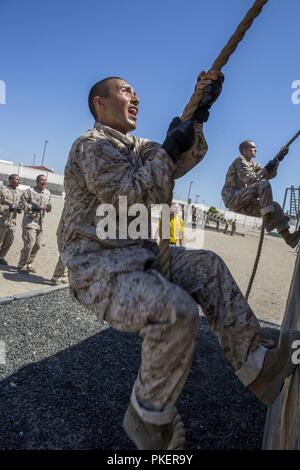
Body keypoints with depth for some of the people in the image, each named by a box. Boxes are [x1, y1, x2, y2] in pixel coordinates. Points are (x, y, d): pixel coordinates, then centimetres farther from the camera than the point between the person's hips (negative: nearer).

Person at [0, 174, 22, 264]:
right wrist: (8, 208, -21)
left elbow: (20, 204, 21)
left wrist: (19, 209, -1)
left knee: (9, 241, 10)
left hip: (12, 221, 6)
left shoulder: (19, 193, 9)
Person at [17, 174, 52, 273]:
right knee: (29, 244, -13)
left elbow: (48, 208, 18)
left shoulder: (48, 193, 11)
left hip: (40, 222, 7)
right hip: (29, 221, -7)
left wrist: (49, 207, -5)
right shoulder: (30, 191, -7)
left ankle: (29, 264, 24)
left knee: (37, 245, 9)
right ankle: (21, 265, 0)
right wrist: (32, 207, -20)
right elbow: (22, 203, -7)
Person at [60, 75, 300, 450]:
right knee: (177, 310, -30)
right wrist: (167, 151, -10)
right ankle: (149, 418, -6)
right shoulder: (93, 144, -8)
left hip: (136, 257, 9)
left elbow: (186, 158, 15)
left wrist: (198, 114, 2)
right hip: (97, 268, -9)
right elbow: (132, 199, -20)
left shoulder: (136, 147, 20)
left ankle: (256, 365, 0)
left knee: (208, 267, -1)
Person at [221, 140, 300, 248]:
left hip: (243, 203, 9)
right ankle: (268, 219, -28)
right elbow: (250, 179, -18)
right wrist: (265, 169, -11)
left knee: (274, 206, -1)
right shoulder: (240, 161, -5)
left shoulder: (253, 163, 23)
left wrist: (277, 159, 7)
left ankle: (288, 236, -10)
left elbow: (270, 175, 17)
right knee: (263, 184, -26)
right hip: (233, 198, -9)